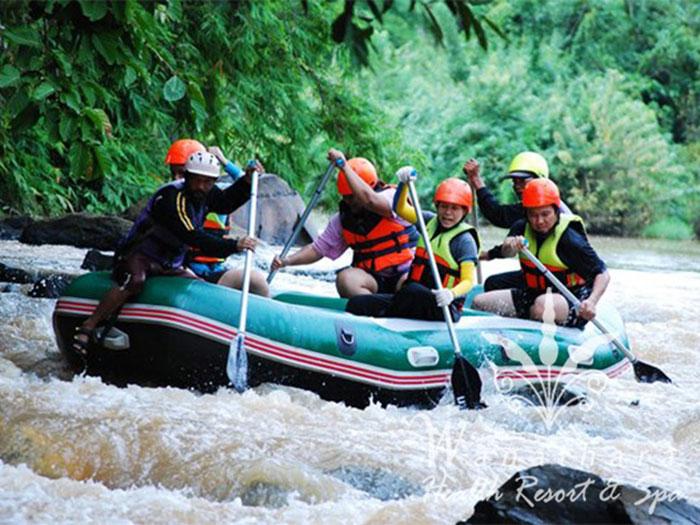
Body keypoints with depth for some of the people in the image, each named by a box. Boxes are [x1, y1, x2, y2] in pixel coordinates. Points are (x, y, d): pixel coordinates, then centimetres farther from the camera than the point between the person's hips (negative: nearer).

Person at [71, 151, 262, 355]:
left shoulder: (205, 194, 2)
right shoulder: (172, 197, -24)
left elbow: (226, 203, 22)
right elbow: (193, 238, -32)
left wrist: (246, 181, 5)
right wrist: (234, 245, -34)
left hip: (170, 266, 9)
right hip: (139, 256, -9)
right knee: (135, 281, -37)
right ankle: (87, 327, -33)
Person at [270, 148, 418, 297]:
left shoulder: (391, 196, -9)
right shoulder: (343, 219, 8)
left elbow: (370, 200, -32)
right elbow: (318, 249, 12)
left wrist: (344, 166, -30)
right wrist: (287, 261, -3)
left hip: (404, 275, -4)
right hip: (373, 279, 4)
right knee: (346, 278, -29)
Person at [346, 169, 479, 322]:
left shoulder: (464, 240, -6)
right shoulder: (430, 221, 14)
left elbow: (468, 280, -12)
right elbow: (401, 209, 15)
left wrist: (452, 294, -34)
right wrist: (404, 183, -5)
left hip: (445, 309, -7)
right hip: (414, 299, 7)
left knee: (412, 291, -42)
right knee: (357, 304, -13)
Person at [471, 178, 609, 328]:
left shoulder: (570, 240, -17)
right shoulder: (523, 228, 0)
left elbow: (603, 274, -17)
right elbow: (505, 252, -19)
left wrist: (592, 301, -36)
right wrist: (511, 246, -44)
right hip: (532, 296, 6)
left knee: (542, 305, -40)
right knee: (479, 302, -6)